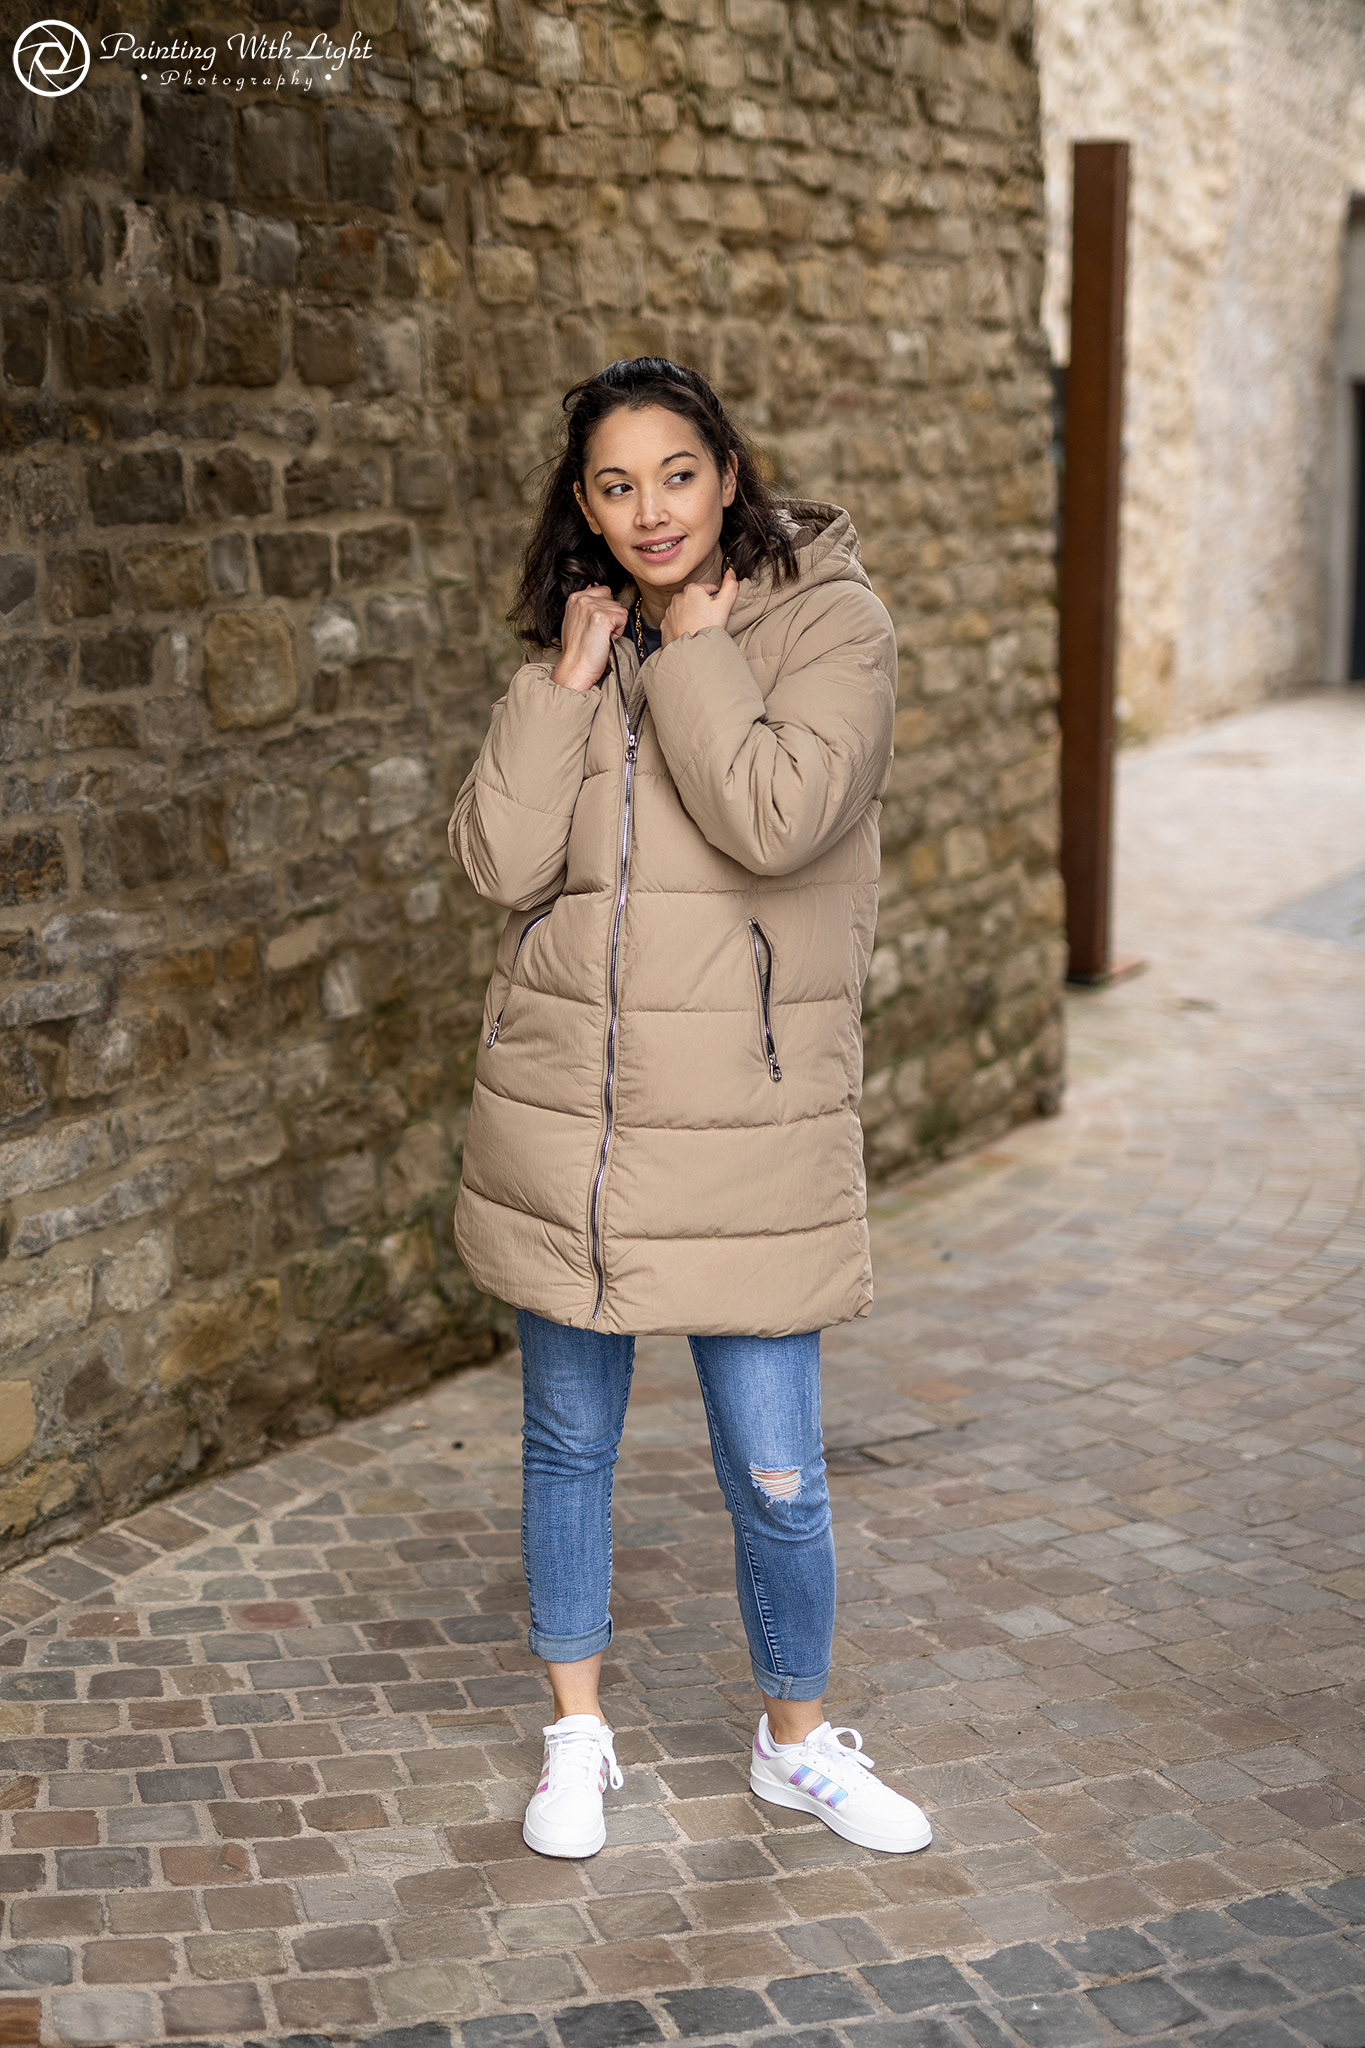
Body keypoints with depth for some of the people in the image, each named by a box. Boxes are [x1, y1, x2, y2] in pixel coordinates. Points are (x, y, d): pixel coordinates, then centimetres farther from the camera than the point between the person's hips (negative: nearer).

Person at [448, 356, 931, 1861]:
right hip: (565, 1109, 4)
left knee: (774, 1471, 3)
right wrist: (569, 681, -9)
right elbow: (498, 862, -5)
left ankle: (798, 1741, 28)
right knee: (568, 1439, 14)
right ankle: (577, 1738, 33)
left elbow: (779, 819, -22)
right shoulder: (571, 651, 8)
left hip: (746, 1118, -4)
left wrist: (694, 652, -12)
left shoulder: (828, 622, -5)